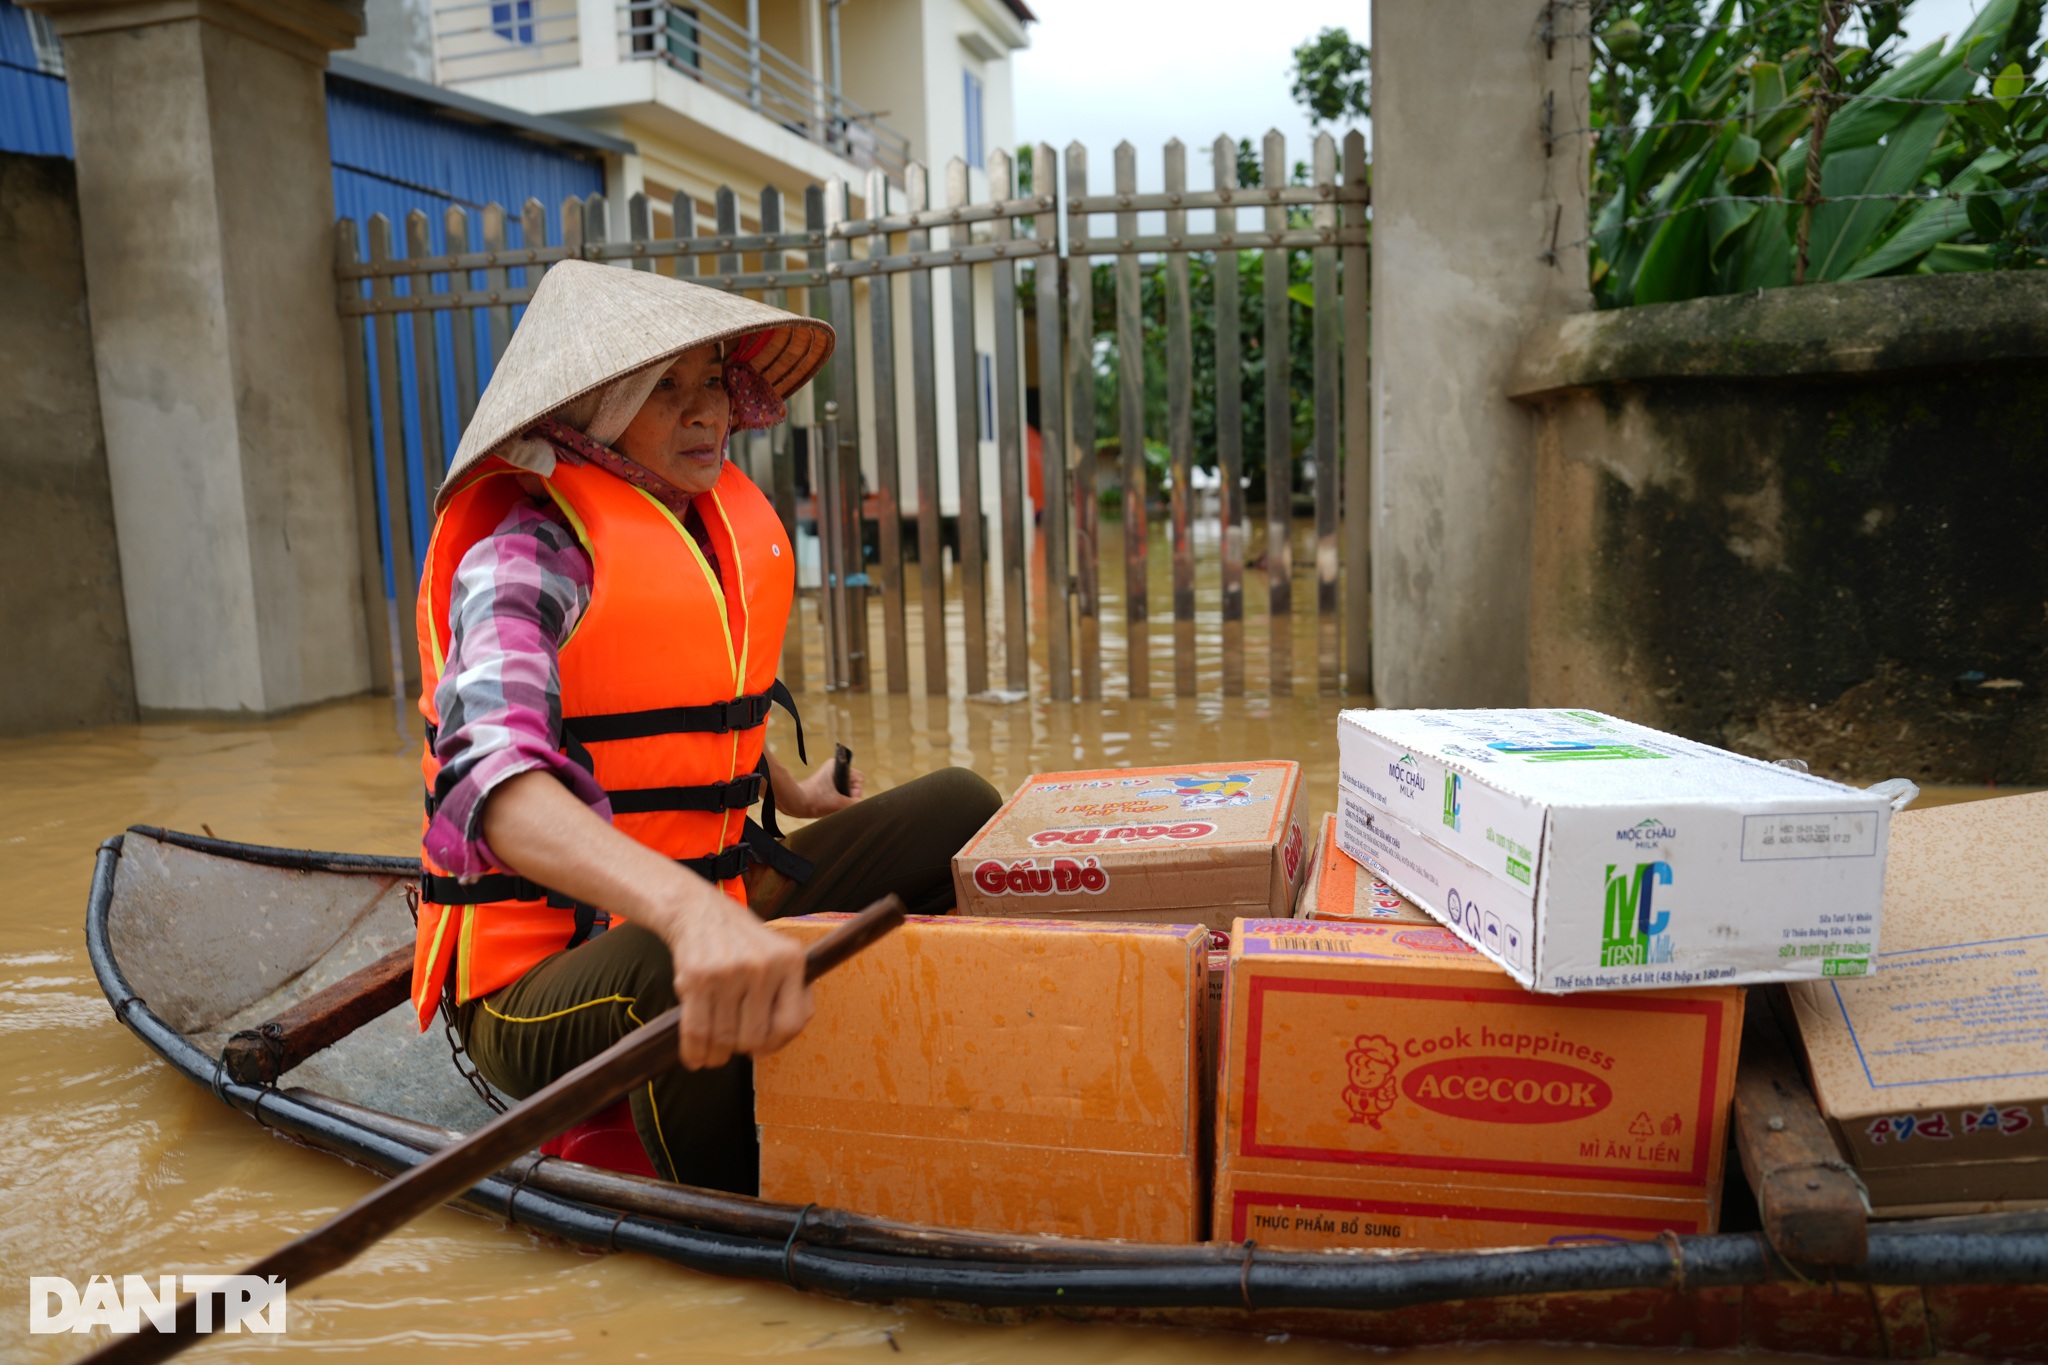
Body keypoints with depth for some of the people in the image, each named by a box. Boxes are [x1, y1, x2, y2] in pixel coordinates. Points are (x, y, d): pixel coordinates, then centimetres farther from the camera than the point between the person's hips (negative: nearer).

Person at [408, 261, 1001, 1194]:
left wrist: (794, 796, 33)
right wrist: (691, 910, -54)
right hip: (538, 980, -7)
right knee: (689, 977, -40)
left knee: (960, 810, 5)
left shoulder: (729, 532, 5)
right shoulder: (527, 557, -18)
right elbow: (489, 778, -38)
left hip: (715, 899, 7)